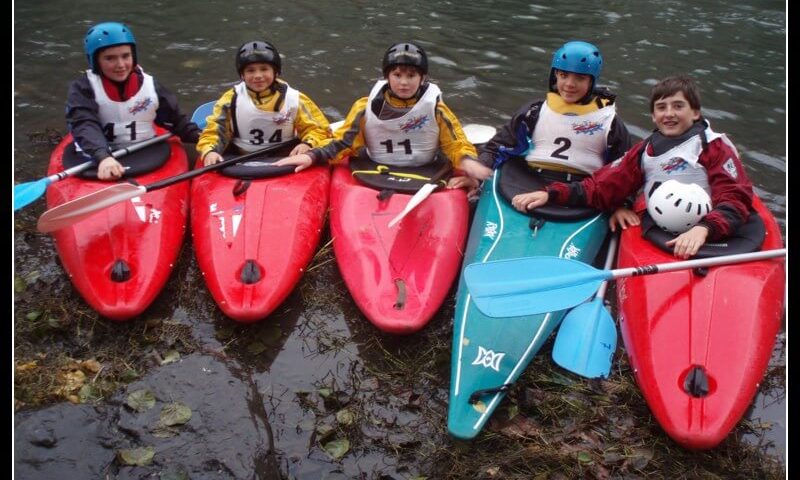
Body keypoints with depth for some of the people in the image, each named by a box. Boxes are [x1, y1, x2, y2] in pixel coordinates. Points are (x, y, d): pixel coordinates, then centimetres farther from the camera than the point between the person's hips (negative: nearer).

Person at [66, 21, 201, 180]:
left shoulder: (149, 85, 8)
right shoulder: (83, 89, -1)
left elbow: (176, 119, 15)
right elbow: (84, 126, -17)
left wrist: (199, 136, -3)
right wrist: (103, 157, -36)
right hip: (95, 159, -1)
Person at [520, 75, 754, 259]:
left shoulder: (714, 146, 5)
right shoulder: (644, 151, 21)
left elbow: (735, 199, -6)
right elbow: (602, 188, 17)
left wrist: (704, 228, -28)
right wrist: (551, 194, 3)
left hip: (707, 241, -4)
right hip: (657, 243, 4)